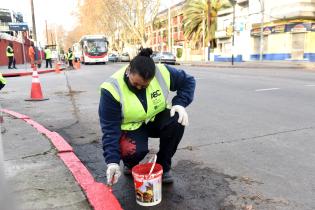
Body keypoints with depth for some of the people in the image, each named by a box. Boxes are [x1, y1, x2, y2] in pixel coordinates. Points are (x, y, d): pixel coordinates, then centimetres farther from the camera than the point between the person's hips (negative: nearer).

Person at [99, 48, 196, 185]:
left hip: (156, 119, 3)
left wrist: (180, 103, -20)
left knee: (177, 121, -29)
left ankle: (163, 166, -5)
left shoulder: (162, 72, -20)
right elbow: (110, 128, -22)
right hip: (130, 127, -3)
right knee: (135, 151, -34)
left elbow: (188, 81, -2)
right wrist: (113, 161, -28)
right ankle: (130, 165, 8)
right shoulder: (113, 88, -27)